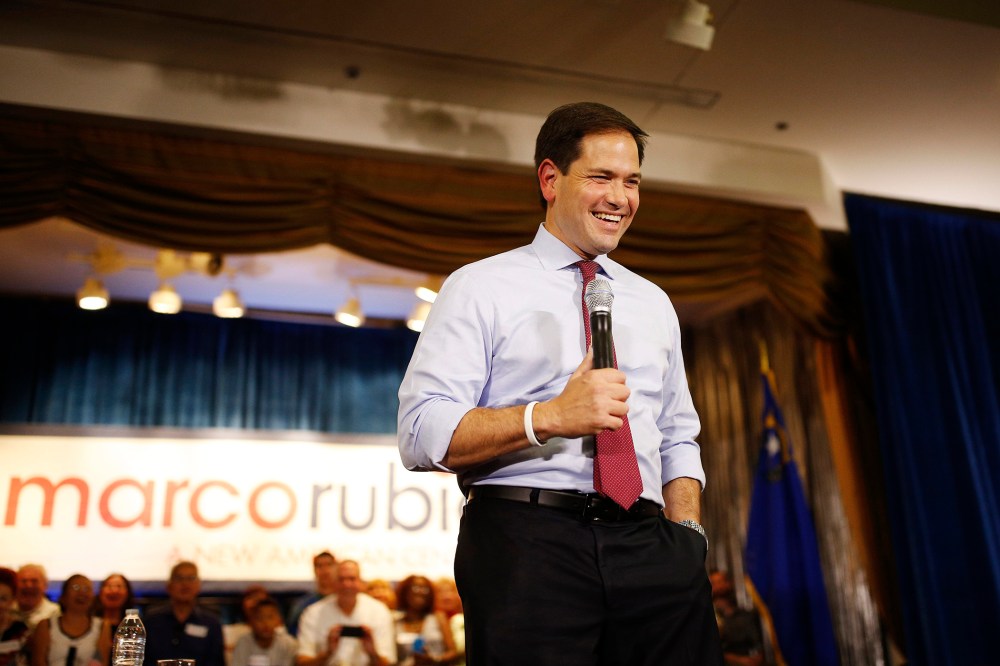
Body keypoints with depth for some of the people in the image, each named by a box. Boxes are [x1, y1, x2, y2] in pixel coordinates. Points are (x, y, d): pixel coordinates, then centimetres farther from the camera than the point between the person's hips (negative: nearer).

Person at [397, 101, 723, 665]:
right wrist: (547, 418, -19)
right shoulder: (481, 288, 3)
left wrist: (687, 534, 5)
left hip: (647, 550, 4)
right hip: (526, 544, -4)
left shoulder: (654, 303, 20)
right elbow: (422, 435, -7)